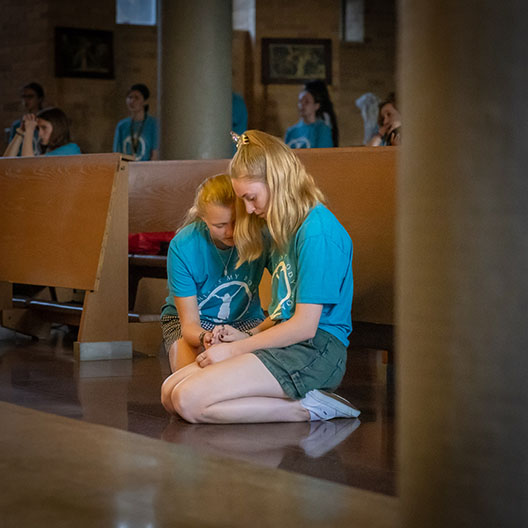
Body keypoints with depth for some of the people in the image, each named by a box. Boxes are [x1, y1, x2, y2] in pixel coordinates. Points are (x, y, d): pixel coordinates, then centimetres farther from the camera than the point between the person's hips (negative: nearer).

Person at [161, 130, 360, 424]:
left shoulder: (318, 231, -14)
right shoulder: (285, 228, 18)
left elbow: (305, 325, -16)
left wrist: (236, 349, -9)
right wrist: (248, 336, 4)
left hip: (315, 352, -10)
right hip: (286, 345, 10)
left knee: (189, 401, -21)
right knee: (170, 392, -4)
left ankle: (306, 409, -12)